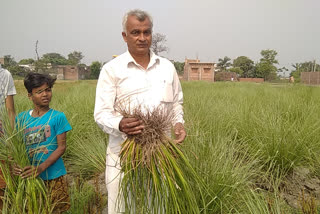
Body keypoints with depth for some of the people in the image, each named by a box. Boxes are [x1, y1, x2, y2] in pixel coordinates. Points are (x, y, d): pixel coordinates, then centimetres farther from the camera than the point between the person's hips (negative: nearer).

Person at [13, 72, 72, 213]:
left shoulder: (57, 117, -9)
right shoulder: (21, 118, 2)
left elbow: (62, 147, -11)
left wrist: (41, 168, -19)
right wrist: (16, 166, -13)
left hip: (53, 176, -3)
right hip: (29, 176, 3)